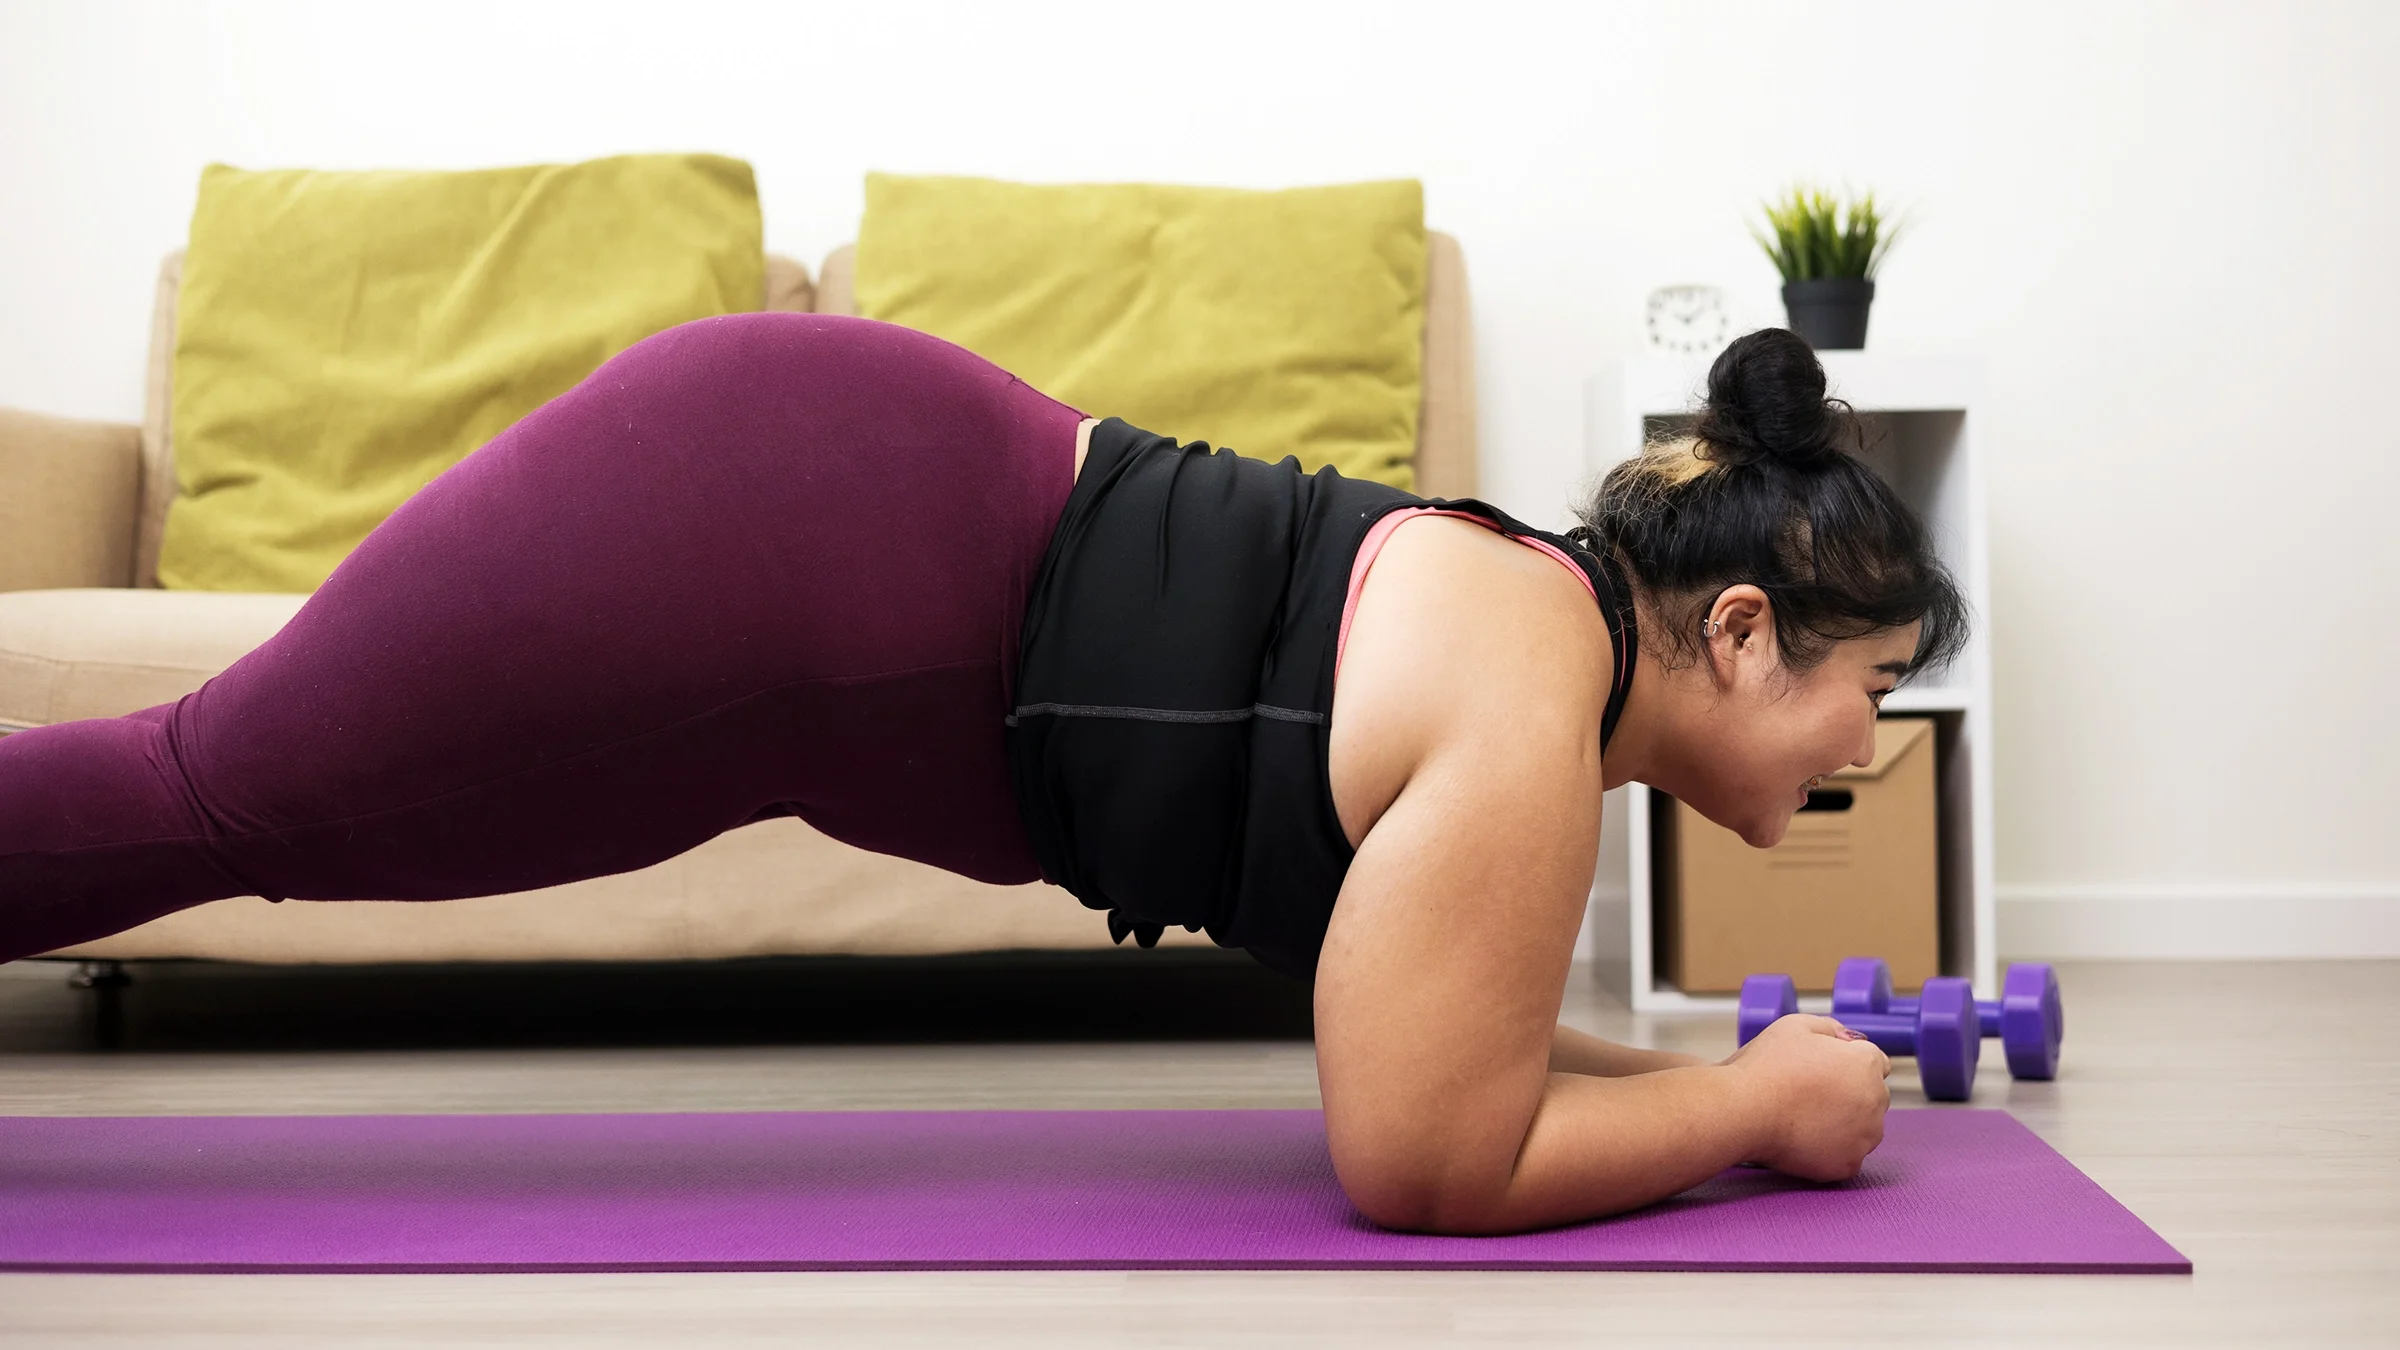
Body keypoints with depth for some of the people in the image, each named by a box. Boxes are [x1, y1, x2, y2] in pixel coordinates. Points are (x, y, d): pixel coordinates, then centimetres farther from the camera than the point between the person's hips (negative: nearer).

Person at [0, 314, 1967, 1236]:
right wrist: (1750, 1104, -7)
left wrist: (1685, 1072, 9)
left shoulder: (1541, 616, 8)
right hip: (757, 540, -8)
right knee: (210, 795, 2)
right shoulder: (1538, 701, -20)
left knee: (213, 804, 17)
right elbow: (1420, 1164, -18)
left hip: (850, 498, 8)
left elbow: (1423, 1021, 19)